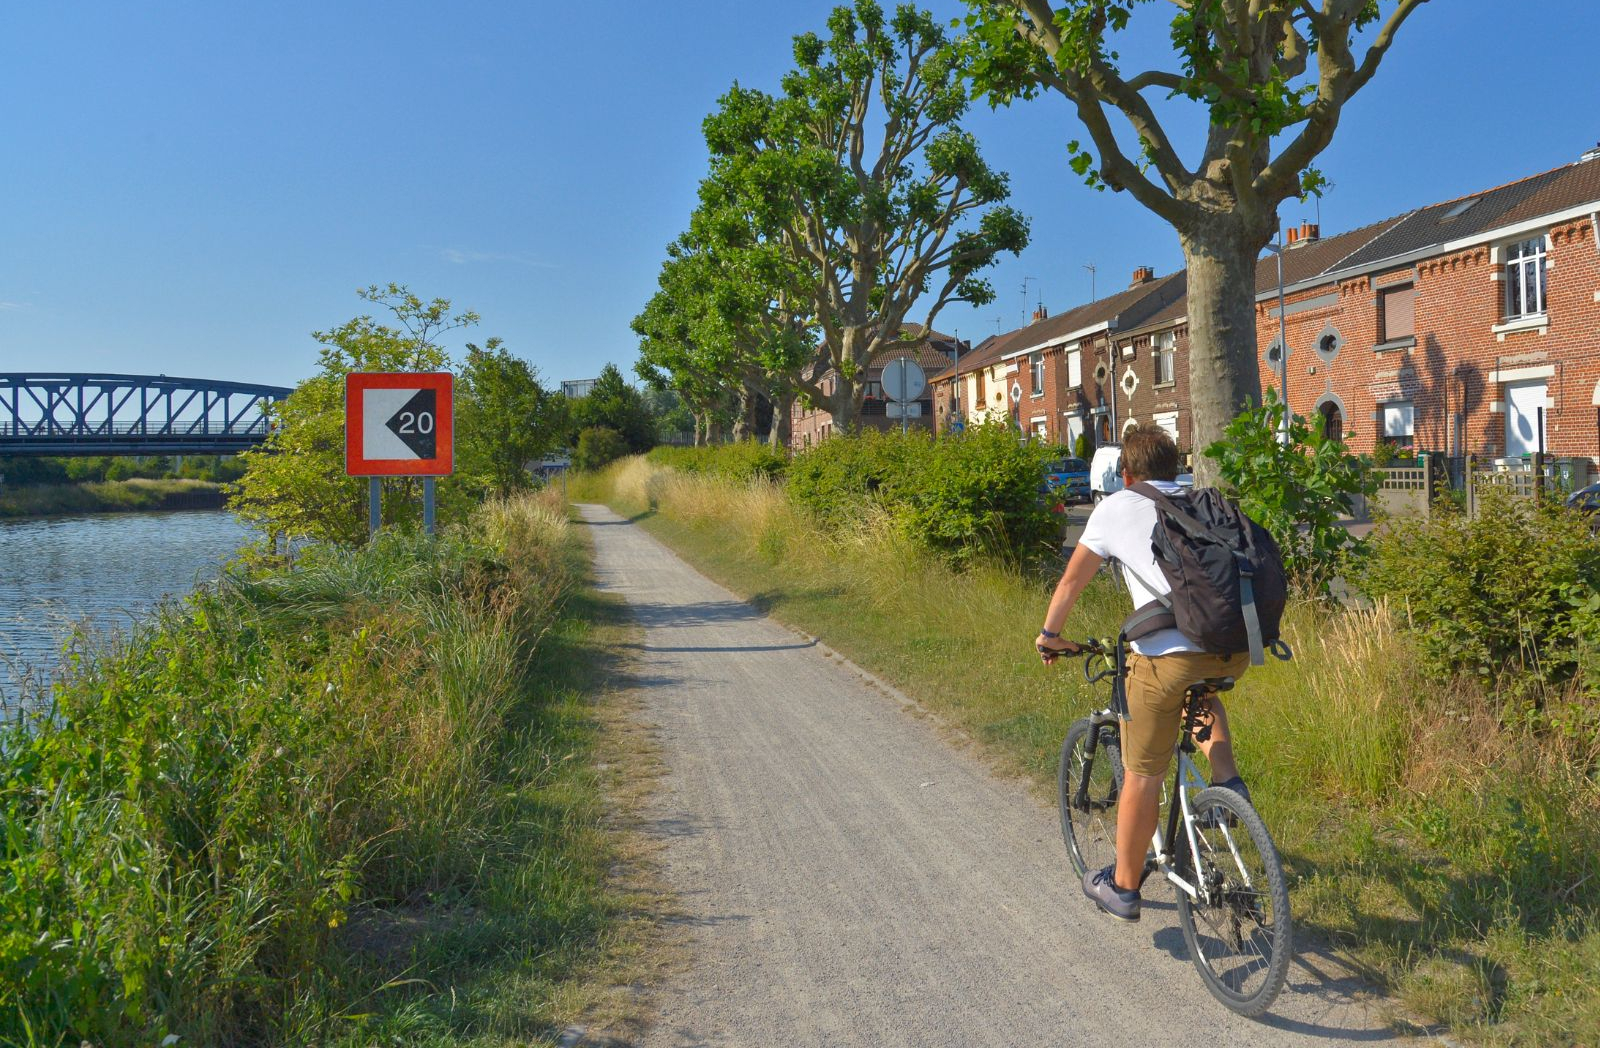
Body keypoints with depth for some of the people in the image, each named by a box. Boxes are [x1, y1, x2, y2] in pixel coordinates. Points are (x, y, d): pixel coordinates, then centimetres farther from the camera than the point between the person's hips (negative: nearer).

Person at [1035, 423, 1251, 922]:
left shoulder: (1116, 508, 12)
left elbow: (1072, 580, 18)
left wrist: (1049, 634, 32)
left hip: (1168, 653, -5)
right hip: (1235, 648, 5)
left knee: (1143, 777, 10)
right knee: (1199, 690, 40)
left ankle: (1122, 887, 25)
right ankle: (1225, 778, 19)